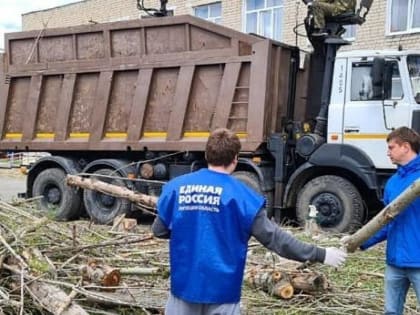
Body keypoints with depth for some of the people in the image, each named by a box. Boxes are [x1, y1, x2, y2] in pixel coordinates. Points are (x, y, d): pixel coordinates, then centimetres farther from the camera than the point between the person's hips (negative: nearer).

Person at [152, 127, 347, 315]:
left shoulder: (175, 187, -1)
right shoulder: (241, 195, -11)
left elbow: (158, 230, 8)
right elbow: (273, 237, -11)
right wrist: (320, 255, -3)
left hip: (183, 284, 3)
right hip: (221, 288, -2)